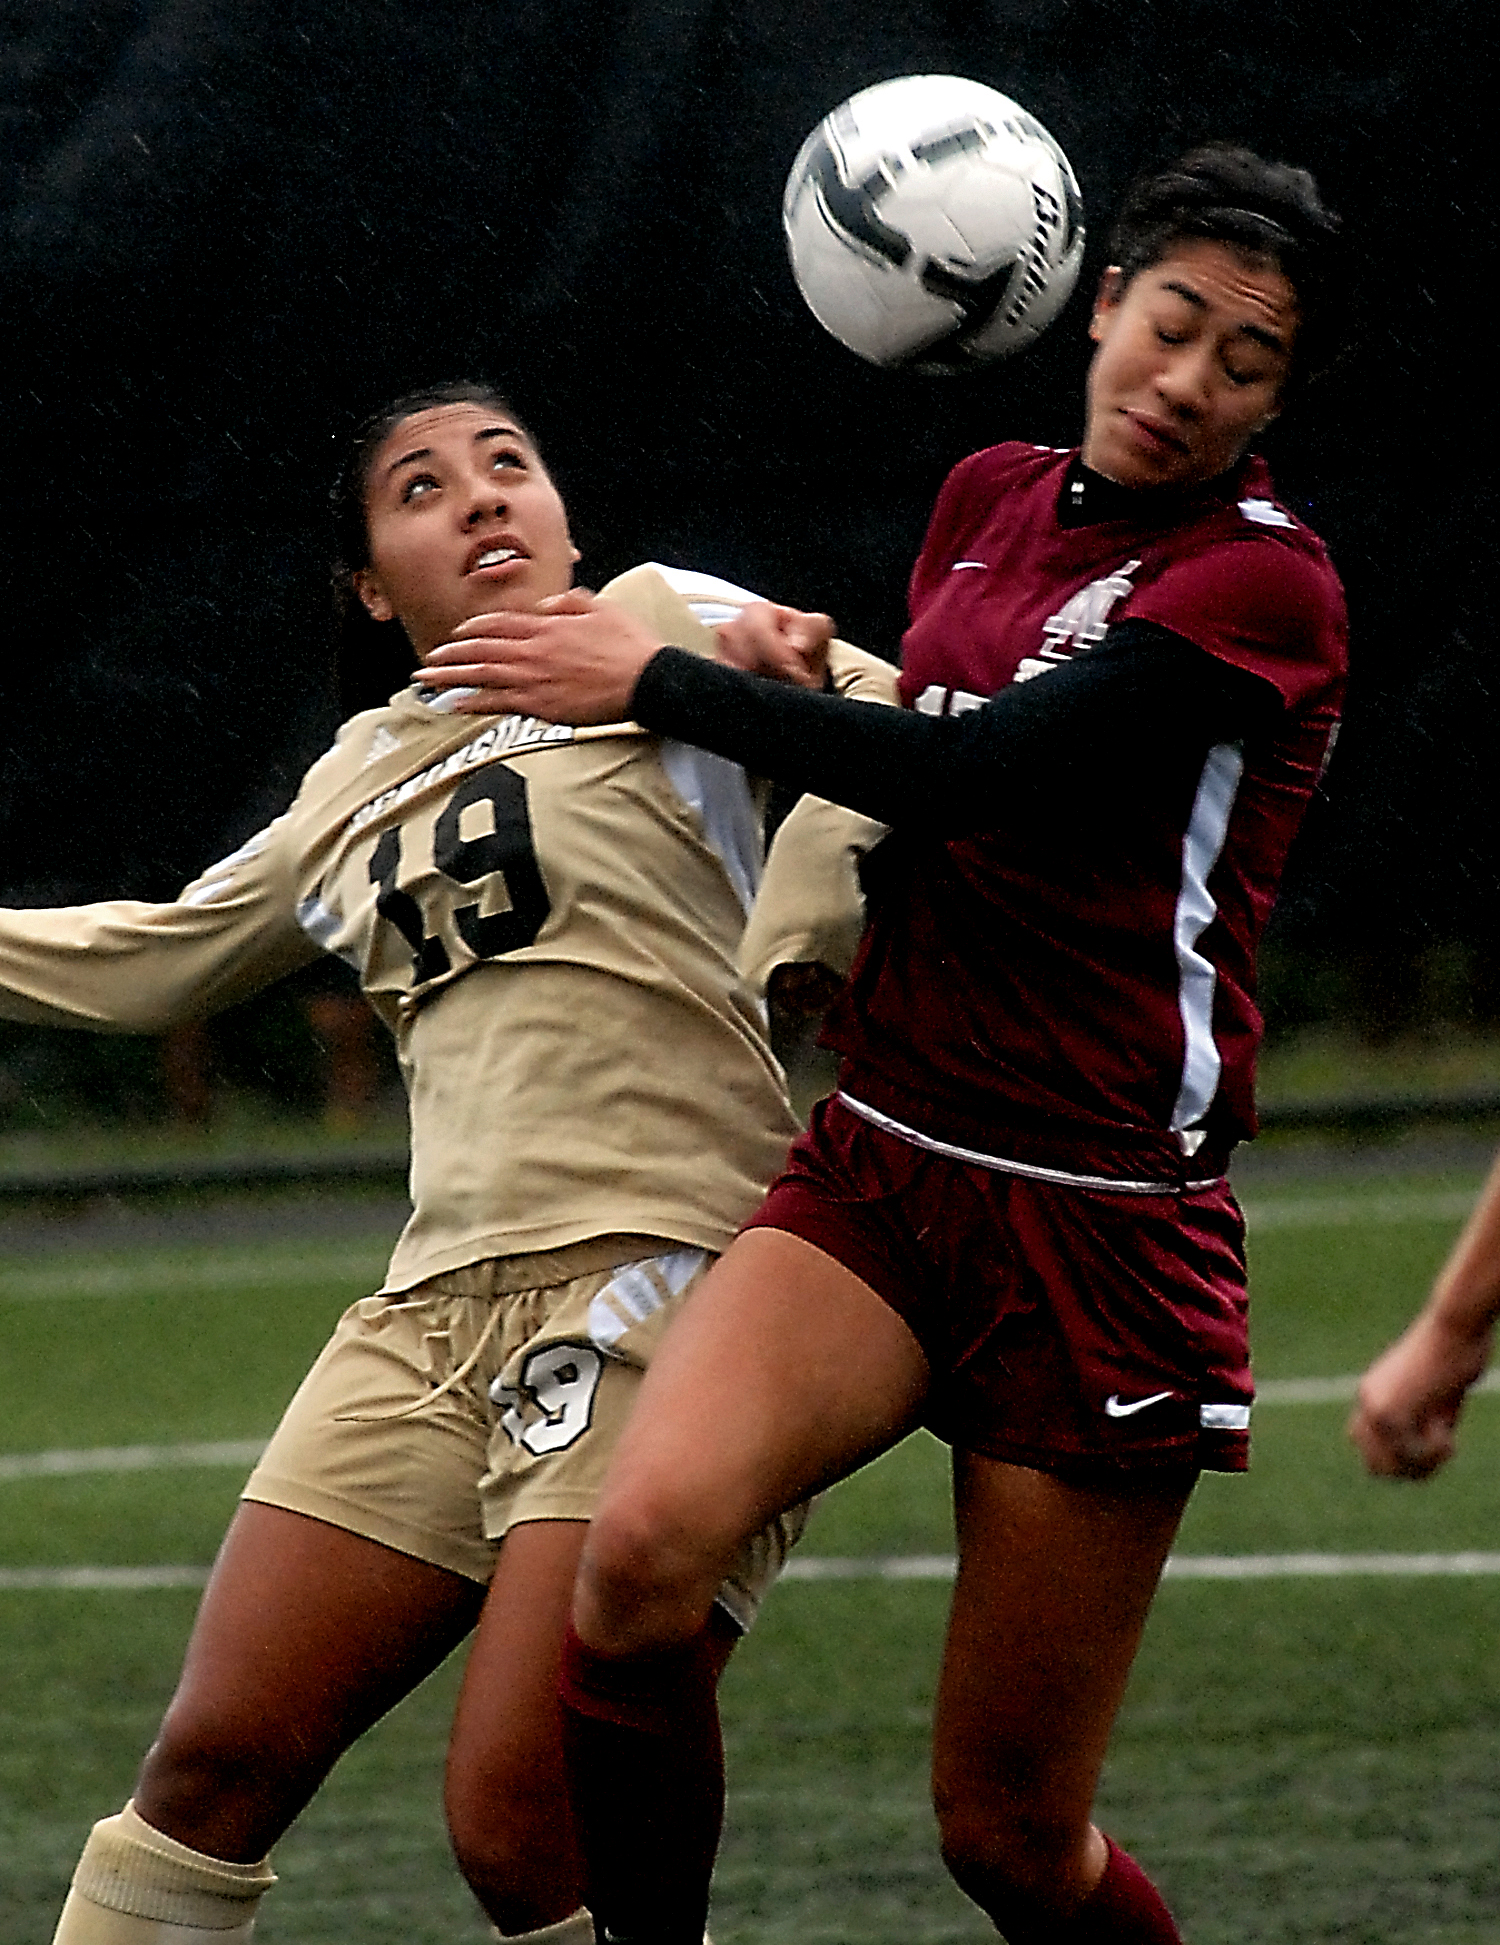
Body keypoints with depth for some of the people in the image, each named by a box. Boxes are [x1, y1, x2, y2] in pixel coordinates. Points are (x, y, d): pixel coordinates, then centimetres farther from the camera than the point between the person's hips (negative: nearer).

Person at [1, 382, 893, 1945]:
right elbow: (150, 961, 35)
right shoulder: (358, 787, 22)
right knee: (216, 1762, 1)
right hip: (433, 1321, 6)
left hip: (659, 1288, -6)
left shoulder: (650, 626, 4)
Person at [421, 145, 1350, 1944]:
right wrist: (794, 675, 12)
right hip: (880, 1169, 5)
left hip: (1104, 1228, -4)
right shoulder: (990, 498, 11)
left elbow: (971, 771, -19)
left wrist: (659, 682, -12)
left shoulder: (1265, 582, -9)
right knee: (643, 1541, -27)